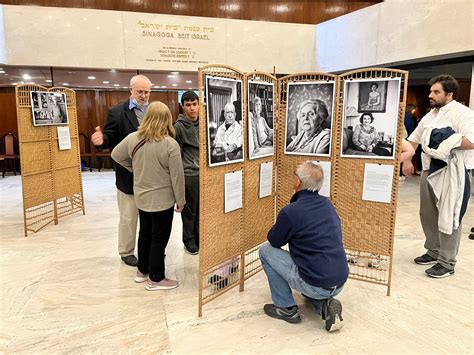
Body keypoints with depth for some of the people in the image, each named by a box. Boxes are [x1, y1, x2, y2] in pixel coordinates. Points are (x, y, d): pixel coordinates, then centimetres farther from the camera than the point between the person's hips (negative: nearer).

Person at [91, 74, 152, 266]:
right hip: (129, 175, -3)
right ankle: (126, 252, 29)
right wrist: (101, 139, -31)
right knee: (128, 217, 10)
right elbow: (110, 138, -9)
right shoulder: (117, 112, -5)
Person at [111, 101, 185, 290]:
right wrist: (180, 200, -4)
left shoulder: (133, 138, -4)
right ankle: (155, 279, 19)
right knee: (159, 238, 7)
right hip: (163, 199, -6)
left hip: (141, 197, 6)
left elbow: (116, 155, 12)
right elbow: (177, 176, -16)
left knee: (145, 233, 21)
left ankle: (142, 271, 36)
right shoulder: (170, 144, -20)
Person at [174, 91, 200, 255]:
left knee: (201, 208, 13)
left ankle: (200, 237, 29)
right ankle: (189, 240, 24)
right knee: (189, 210, 8)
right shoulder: (179, 126, -8)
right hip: (189, 174, -5)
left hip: (204, 173, 5)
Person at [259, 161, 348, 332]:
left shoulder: (290, 212, -16)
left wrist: (279, 226, 21)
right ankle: (325, 304, 11)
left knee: (266, 251, 7)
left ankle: (286, 308, 12)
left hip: (316, 285, -7)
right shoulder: (328, 204, 5)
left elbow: (274, 241, 2)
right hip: (340, 283, 7)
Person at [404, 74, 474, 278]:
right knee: (427, 214, 14)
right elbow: (414, 138, 21)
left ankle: (447, 263, 7)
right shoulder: (430, 116, 16)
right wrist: (407, 160, 11)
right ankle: (433, 252, 30)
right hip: (429, 170, 8)